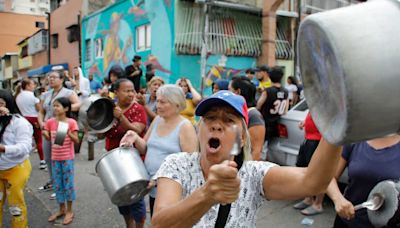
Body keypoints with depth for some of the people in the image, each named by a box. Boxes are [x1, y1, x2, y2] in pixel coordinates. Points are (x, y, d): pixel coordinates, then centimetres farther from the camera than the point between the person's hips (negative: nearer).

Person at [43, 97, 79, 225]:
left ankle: (69, 211, 19)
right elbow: (49, 139, 10)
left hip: (67, 158, -4)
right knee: (57, 184, 13)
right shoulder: (50, 122, 0)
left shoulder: (71, 122, -12)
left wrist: (69, 133, -29)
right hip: (55, 158, 4)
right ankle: (61, 209, 29)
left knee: (68, 183, 5)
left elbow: (76, 141, -12)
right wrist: (44, 134, -11)